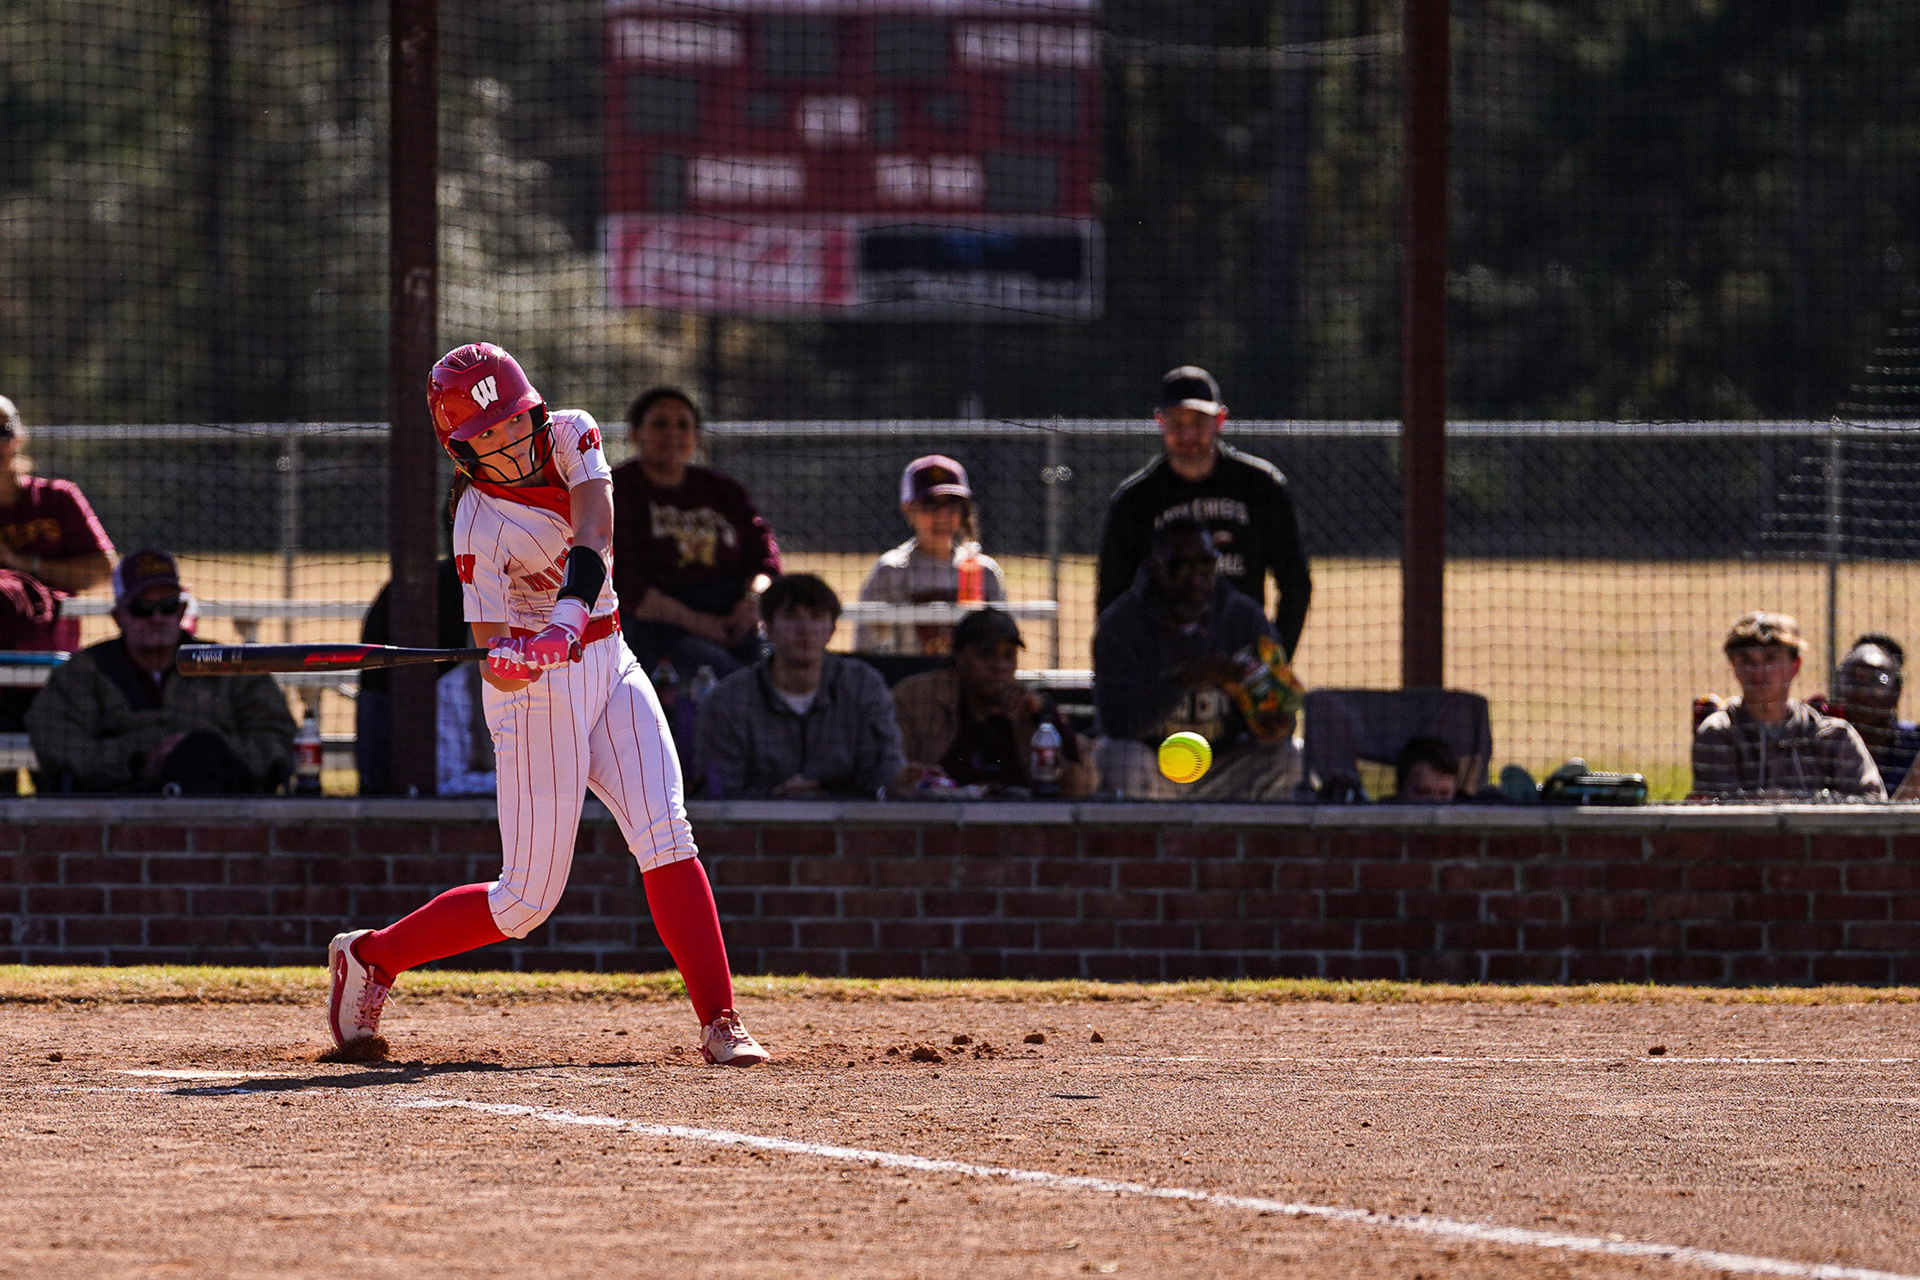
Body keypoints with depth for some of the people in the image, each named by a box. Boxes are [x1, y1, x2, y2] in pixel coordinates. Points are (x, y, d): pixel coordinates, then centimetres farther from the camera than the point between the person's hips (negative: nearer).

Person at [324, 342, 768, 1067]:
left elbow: (595, 534, -21)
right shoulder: (480, 526, -18)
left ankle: (719, 1023, -15)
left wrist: (565, 618, -37)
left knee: (666, 837, -12)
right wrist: (509, 658, -43)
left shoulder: (569, 435, -5)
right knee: (527, 899, -2)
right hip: (539, 690, -5)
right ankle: (371, 957, 17)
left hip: (608, 664, 5)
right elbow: (494, 661, -19)